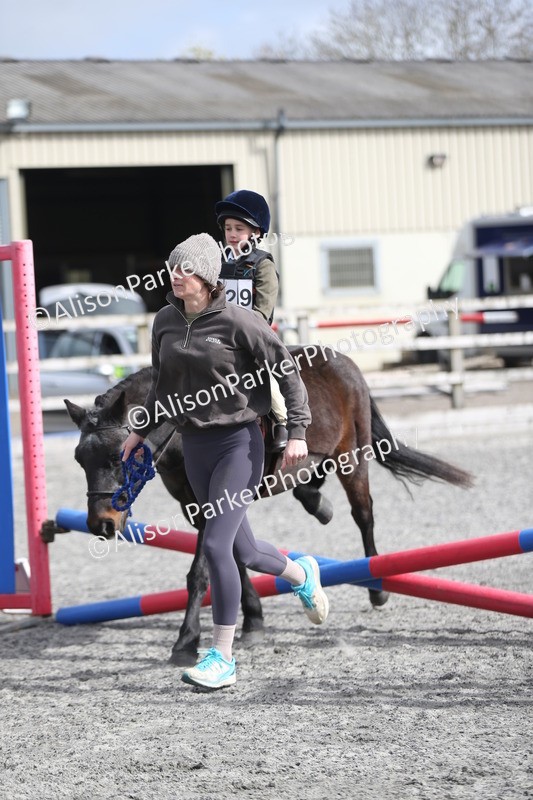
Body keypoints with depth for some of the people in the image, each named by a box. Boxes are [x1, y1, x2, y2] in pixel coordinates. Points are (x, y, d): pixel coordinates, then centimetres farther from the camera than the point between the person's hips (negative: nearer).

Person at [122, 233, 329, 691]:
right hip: (195, 446, 6)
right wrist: (142, 430, 23)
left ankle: (223, 658, -6)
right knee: (241, 549, 14)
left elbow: (288, 372, -7)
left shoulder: (237, 321, -13)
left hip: (239, 443, -6)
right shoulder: (166, 322, 5)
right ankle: (302, 574, 48)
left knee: (217, 544, -15)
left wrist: (297, 433, -11)